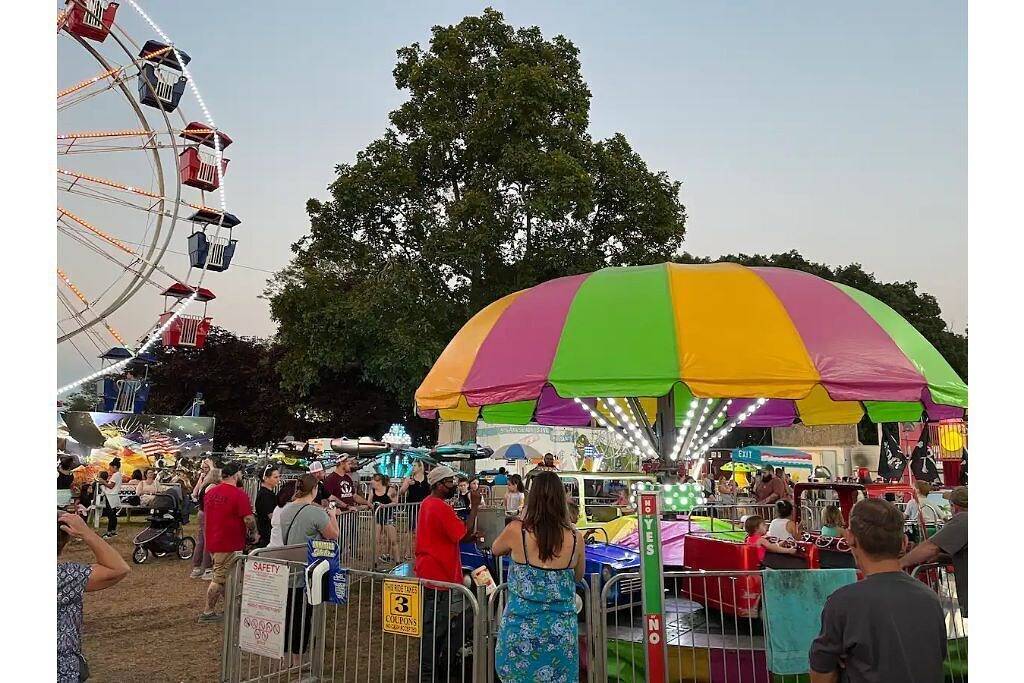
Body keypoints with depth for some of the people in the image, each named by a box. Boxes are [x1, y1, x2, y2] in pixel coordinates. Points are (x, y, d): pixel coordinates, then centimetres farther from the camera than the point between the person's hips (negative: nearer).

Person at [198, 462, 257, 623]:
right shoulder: (239, 494, -17)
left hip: (213, 541, 9)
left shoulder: (210, 492, 8)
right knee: (220, 579, 2)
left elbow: (206, 515, 18)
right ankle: (207, 613, 10)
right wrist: (254, 533, -2)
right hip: (230, 544, -8)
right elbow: (249, 519, -19)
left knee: (224, 576, 18)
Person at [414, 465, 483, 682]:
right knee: (435, 626, -1)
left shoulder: (427, 503, 10)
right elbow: (465, 533, -19)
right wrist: (475, 507, -14)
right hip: (439, 574, -10)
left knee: (431, 624, 19)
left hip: (427, 571, 10)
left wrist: (467, 536, 5)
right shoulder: (441, 507, -21)